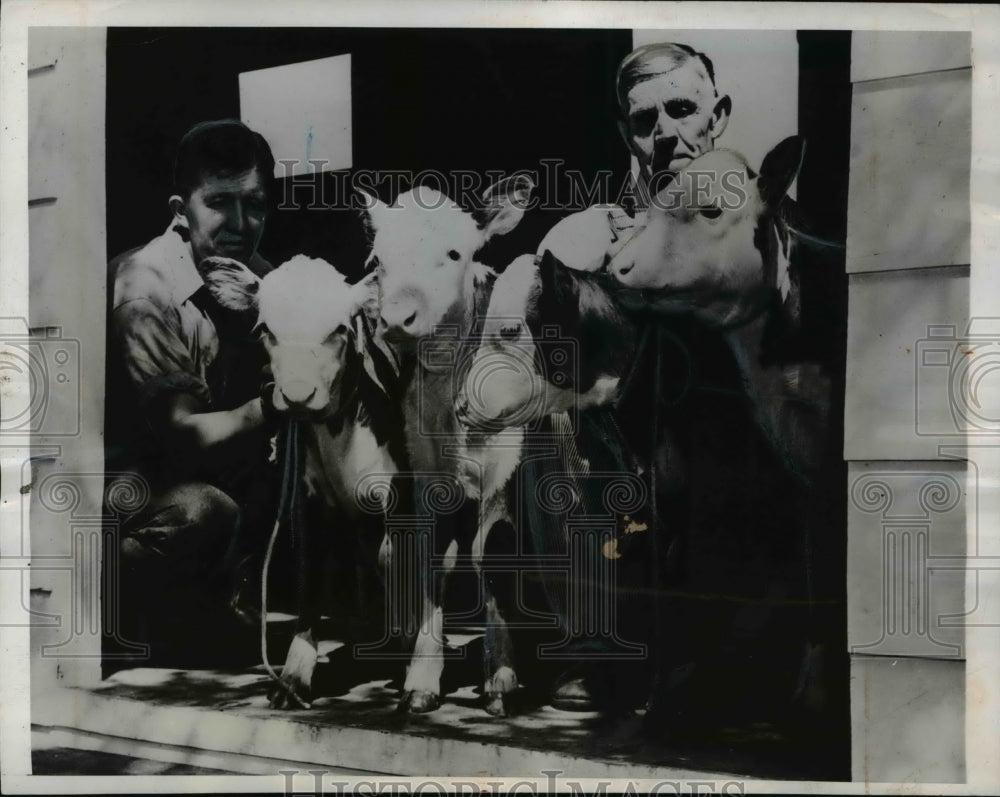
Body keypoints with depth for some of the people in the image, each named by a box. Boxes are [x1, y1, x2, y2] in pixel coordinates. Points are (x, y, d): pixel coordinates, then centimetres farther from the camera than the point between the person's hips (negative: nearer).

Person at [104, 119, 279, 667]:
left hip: (212, 466, 7)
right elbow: (183, 439, -24)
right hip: (132, 474, -7)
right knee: (204, 513, -35)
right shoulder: (144, 293, -21)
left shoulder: (252, 277, 1)